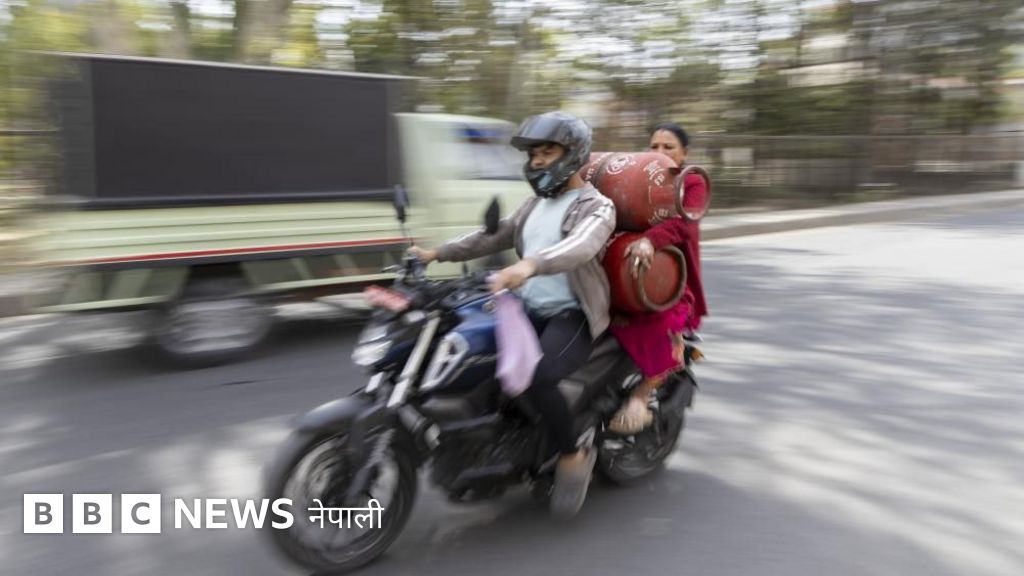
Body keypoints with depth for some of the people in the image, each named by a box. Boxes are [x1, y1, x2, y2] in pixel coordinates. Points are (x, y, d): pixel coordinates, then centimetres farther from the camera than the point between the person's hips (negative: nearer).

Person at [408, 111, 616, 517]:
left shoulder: (596, 206, -8)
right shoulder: (536, 204, 19)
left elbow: (582, 246, -31)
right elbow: (494, 236, 22)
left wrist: (529, 265, -50)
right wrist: (438, 253, 10)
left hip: (573, 316, -8)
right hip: (529, 310, 8)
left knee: (535, 378, -32)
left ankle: (573, 456, -7)